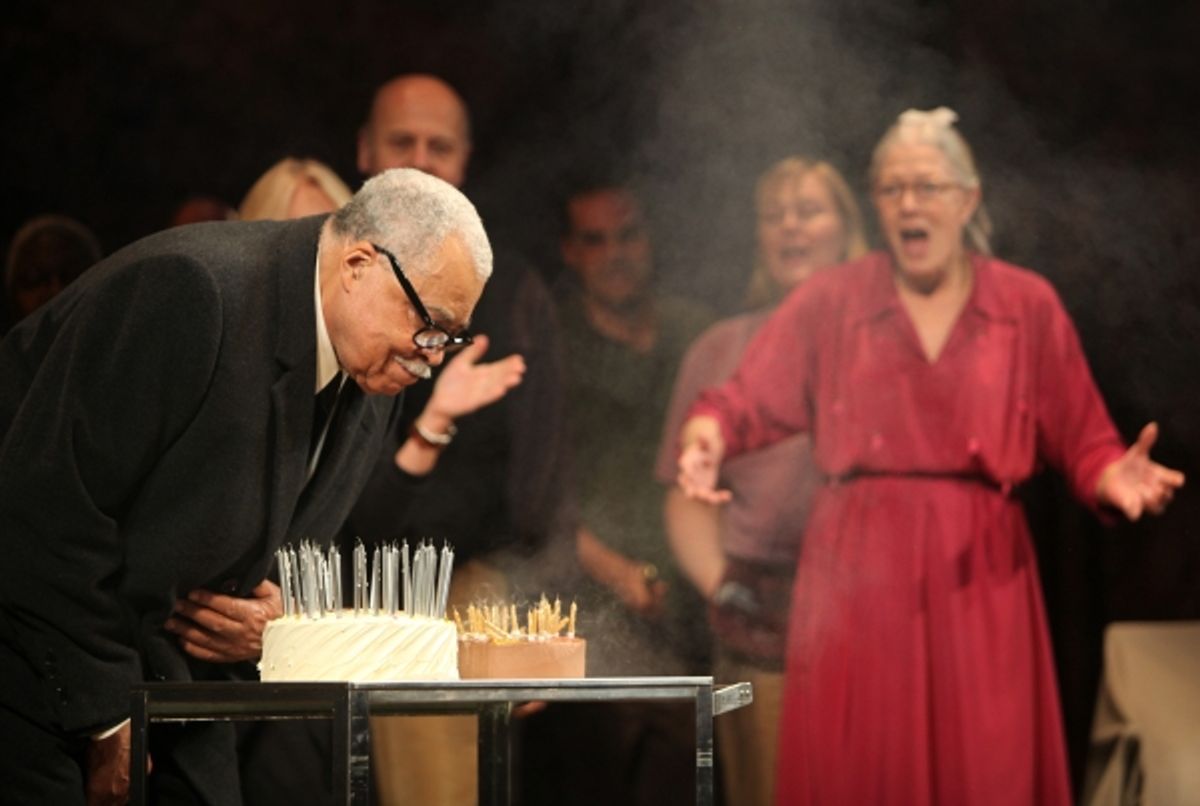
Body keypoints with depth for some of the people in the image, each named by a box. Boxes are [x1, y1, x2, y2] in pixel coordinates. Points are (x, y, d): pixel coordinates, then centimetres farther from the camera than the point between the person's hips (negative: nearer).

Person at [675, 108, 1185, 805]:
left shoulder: (1030, 306, 6)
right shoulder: (831, 301, 7)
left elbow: (1084, 442, 4)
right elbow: (747, 401, 1)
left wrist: (1116, 477, -17)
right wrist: (707, 439, -21)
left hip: (979, 573, 0)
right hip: (858, 571, 0)